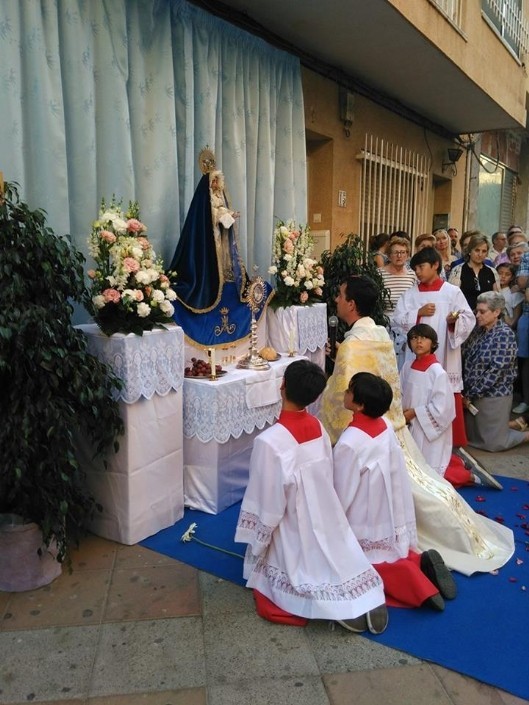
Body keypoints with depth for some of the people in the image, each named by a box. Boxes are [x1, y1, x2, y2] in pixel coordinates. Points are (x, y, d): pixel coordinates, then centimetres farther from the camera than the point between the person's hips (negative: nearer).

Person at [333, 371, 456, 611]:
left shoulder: (349, 443, -29)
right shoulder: (386, 426, -8)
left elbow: (342, 494, -19)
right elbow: (396, 476, 3)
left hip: (364, 524, -7)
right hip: (388, 517, 7)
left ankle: (413, 581, -9)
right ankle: (420, 564, 1)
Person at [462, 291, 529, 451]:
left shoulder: (505, 335, -16)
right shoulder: (478, 331, 5)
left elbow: (496, 372, -20)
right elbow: (465, 359, 4)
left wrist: (471, 394, -16)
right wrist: (466, 393, -7)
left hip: (493, 395, -7)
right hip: (472, 395, 7)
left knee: (493, 443, 3)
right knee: (471, 437, 17)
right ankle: (514, 425, 34)